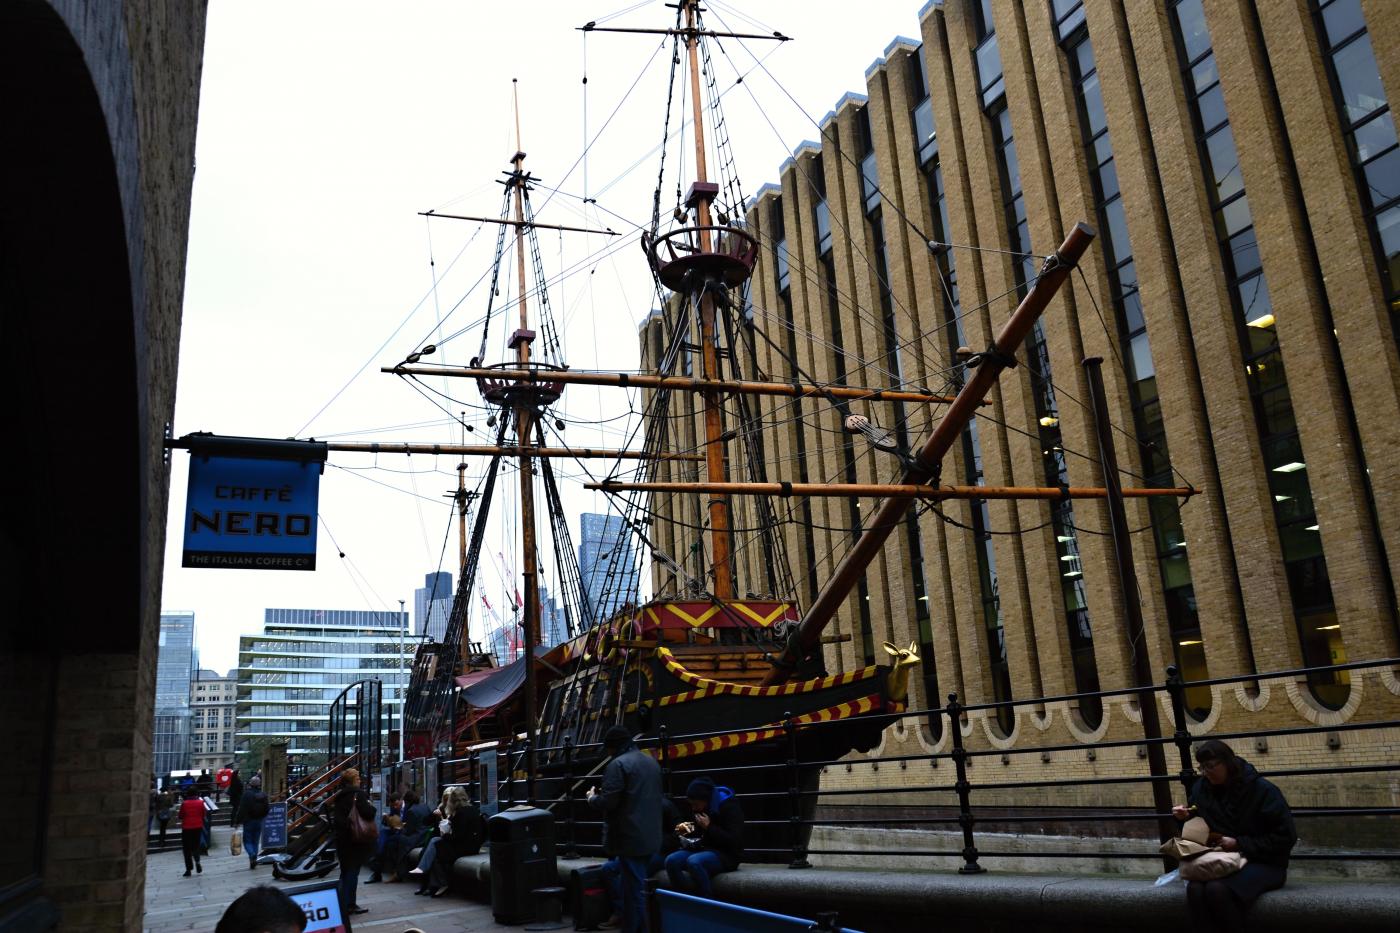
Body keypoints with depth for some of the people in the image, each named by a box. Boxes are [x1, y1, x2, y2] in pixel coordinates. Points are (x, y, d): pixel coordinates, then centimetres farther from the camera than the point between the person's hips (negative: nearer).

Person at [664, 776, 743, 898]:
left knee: (694, 861, -35)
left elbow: (734, 841, -19)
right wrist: (685, 830, 1)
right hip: (704, 850, 7)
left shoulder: (730, 807, -12)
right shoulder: (701, 809, 9)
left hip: (726, 855, -7)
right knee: (671, 860, -19)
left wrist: (709, 827, -20)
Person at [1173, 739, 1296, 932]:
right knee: (1195, 889, -32)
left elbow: (1286, 837, -10)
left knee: (1217, 889, -35)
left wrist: (1240, 844, -13)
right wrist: (1185, 818, -2)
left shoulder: (1262, 790, -9)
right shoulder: (1201, 788, 5)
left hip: (1263, 864, -4)